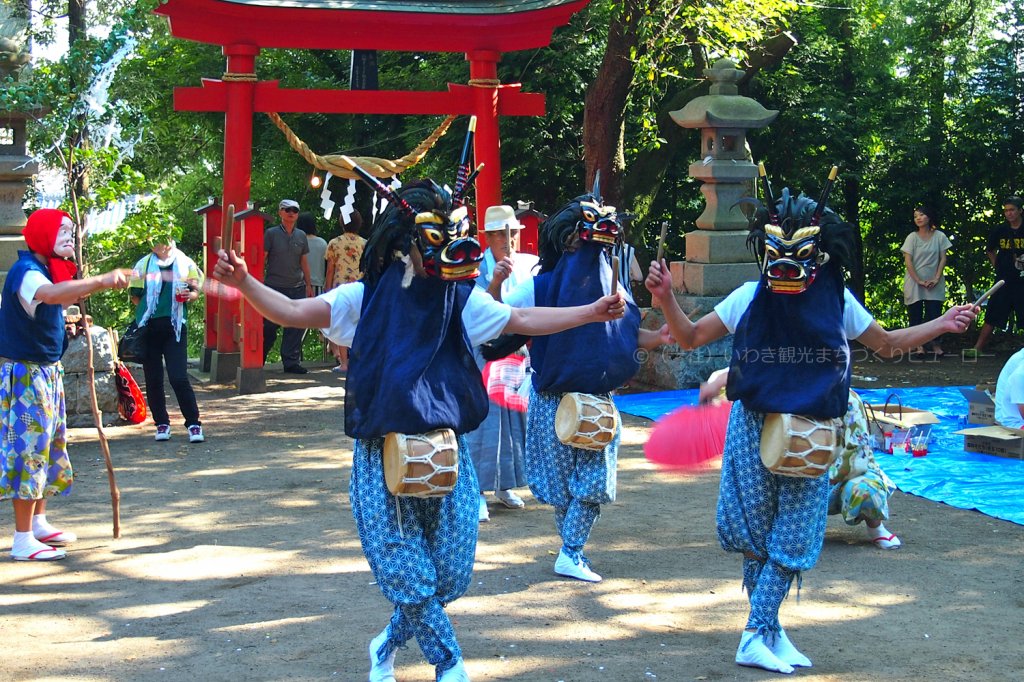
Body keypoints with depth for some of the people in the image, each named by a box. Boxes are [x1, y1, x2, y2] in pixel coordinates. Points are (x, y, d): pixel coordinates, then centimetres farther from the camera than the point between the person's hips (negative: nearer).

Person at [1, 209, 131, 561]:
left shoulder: (47, 269, 12)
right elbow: (50, 293, -42)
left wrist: (92, 286, 14)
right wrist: (101, 280, -49)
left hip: (47, 372, 10)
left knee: (47, 444, 17)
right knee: (29, 446, -8)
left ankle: (38, 523, 30)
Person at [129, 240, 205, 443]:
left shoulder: (185, 264, 6)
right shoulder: (144, 265, 7)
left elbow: (196, 291, 11)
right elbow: (135, 295, 13)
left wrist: (189, 295, -8)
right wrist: (146, 310, 2)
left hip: (175, 326, -2)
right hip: (149, 326, 2)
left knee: (179, 378, -10)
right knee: (153, 378, 6)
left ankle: (193, 423, -2)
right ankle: (161, 423, 19)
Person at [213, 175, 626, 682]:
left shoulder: (461, 299, 5)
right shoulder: (364, 298, -4)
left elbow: (524, 321, 12)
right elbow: (294, 312, -10)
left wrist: (591, 312, 7)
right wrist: (244, 283, -25)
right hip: (383, 456, -3)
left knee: (449, 574, 5)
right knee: (408, 572, -4)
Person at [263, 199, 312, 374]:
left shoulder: (301, 236, 12)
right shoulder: (271, 233, 0)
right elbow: (262, 259, 0)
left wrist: (308, 284, 13)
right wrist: (260, 283, -6)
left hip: (297, 288, 4)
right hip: (274, 287, -4)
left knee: (296, 327, 1)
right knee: (270, 325, -1)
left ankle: (291, 362, 8)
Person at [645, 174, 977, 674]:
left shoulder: (837, 301, -2)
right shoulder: (750, 297, -6)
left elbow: (887, 344, 13)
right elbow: (689, 338, -1)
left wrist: (941, 324, 2)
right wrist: (666, 298, -18)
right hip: (754, 427, -1)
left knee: (791, 539, 1)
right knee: (756, 537, 4)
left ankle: (757, 638, 8)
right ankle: (768, 632, 18)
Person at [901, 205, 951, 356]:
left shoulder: (940, 236, 1)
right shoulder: (912, 237, -1)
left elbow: (943, 259, 2)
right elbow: (908, 261, -6)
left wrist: (936, 278, -9)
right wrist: (919, 281, -13)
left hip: (934, 283, 0)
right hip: (914, 283, 0)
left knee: (934, 313, -5)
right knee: (915, 314, -2)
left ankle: (936, 344, 2)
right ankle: (918, 345, 1)